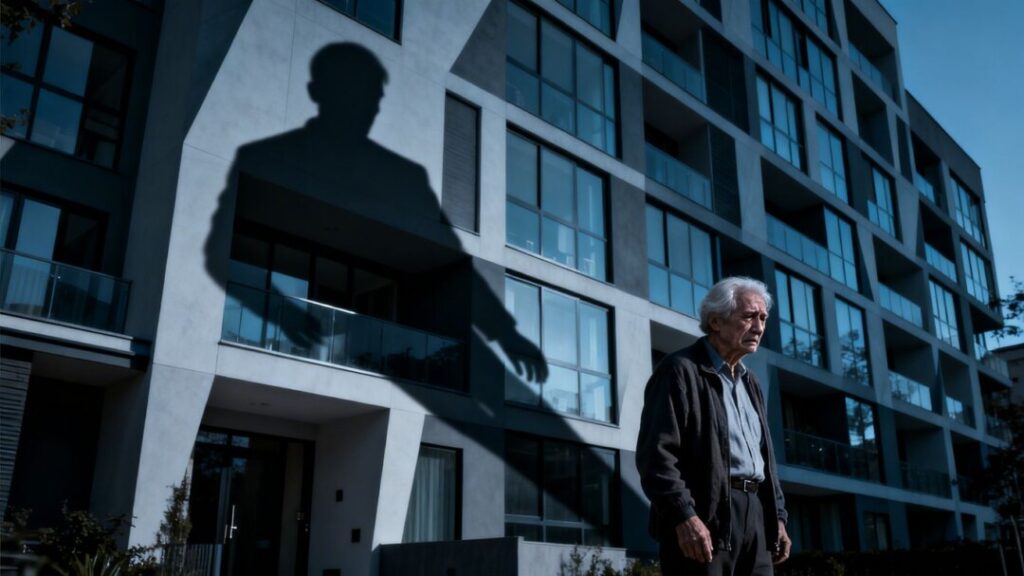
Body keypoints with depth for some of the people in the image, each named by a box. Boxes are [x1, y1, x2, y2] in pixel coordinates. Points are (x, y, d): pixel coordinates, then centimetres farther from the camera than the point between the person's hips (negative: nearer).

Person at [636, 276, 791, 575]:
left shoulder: (750, 382, 23)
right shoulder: (680, 370, -5)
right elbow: (656, 452, -14)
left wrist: (778, 515, 16)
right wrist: (683, 516, -22)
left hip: (756, 514, 8)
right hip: (704, 516, -8)